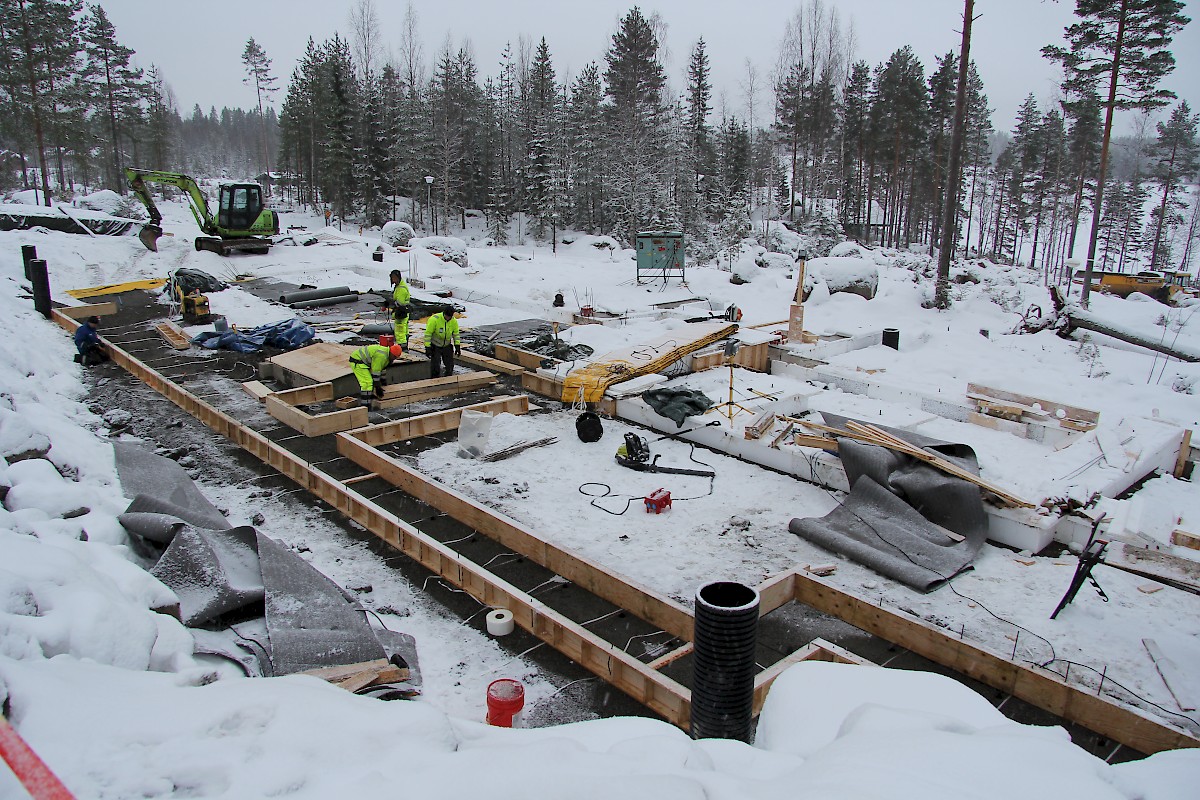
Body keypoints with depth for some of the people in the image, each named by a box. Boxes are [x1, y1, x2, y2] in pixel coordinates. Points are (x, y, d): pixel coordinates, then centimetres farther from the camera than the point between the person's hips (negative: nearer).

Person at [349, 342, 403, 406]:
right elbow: (375, 372, -23)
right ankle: (365, 404, -15)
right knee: (367, 382, -16)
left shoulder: (387, 356, 5)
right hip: (357, 361, -11)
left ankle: (362, 400, 26)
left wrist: (384, 383, 22)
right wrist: (377, 387, -17)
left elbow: (382, 369, 18)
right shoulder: (381, 355, -26)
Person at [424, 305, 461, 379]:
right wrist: (427, 347, -21)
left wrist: (457, 346, -3)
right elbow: (428, 334, -19)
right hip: (435, 346, -4)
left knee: (450, 366, 6)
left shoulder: (454, 321, -9)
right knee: (435, 367, -7)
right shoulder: (434, 319, -24)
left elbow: (456, 334, 4)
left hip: (447, 346, 4)